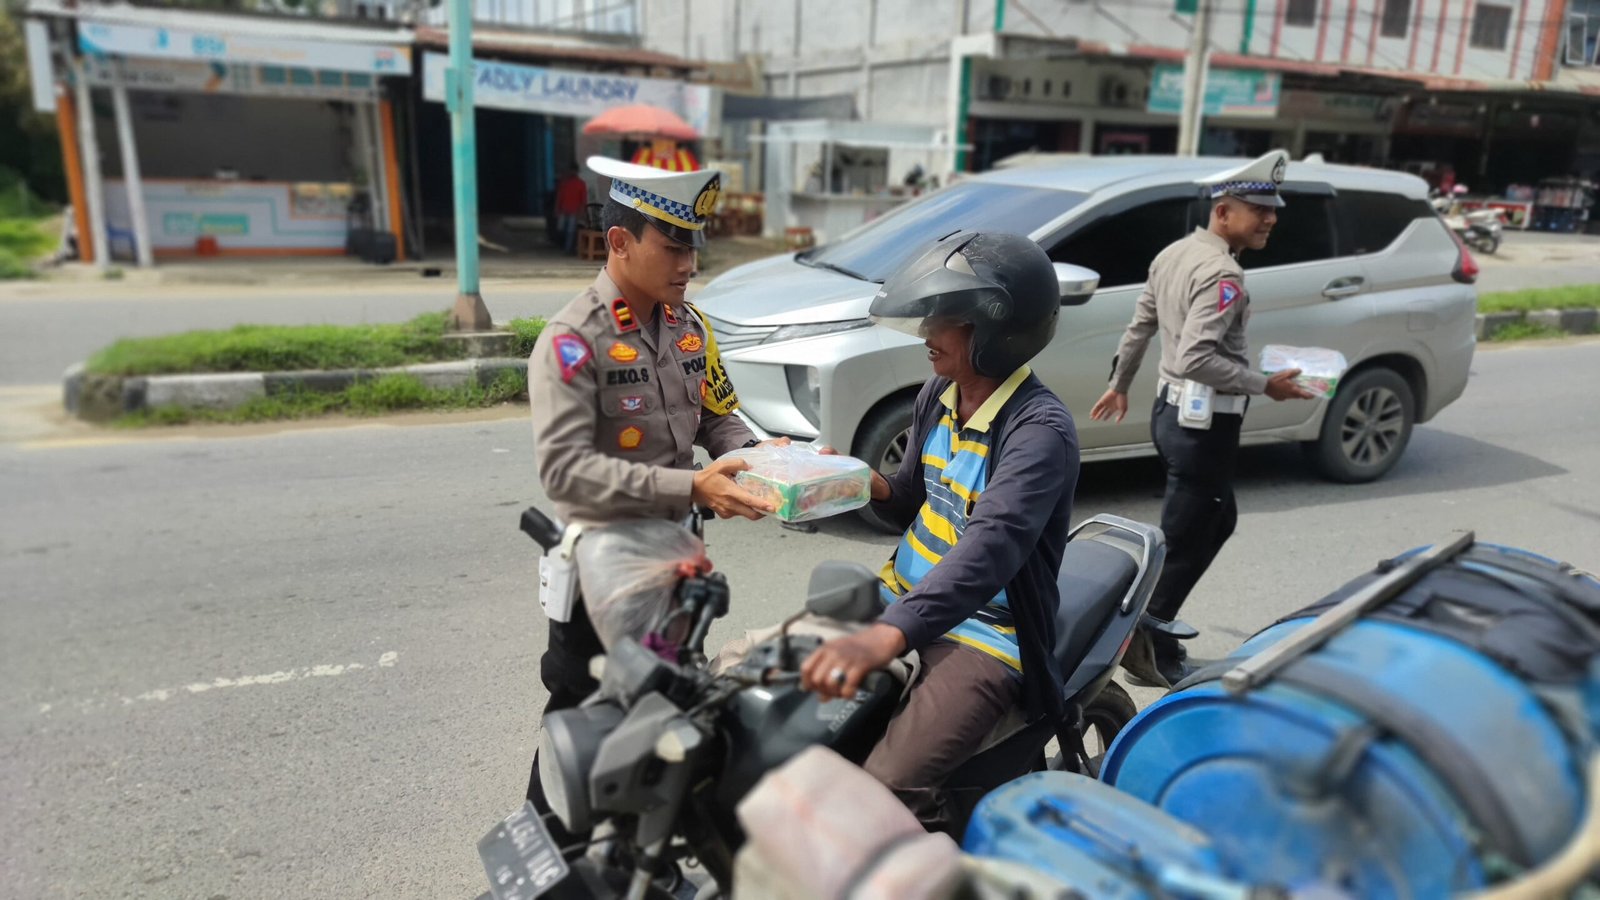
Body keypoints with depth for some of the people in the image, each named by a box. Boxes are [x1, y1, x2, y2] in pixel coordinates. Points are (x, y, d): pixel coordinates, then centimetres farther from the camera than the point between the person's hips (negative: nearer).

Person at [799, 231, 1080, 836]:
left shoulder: (1039, 429, -21)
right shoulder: (939, 394, 5)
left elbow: (993, 546, -37)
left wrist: (888, 635, -51)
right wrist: (876, 488, -6)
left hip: (983, 631, -8)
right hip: (904, 597, 9)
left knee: (889, 789, -26)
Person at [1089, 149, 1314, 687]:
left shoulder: (1174, 254, 8)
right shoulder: (1223, 274, -20)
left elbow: (1139, 326, 16)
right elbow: (1196, 357, -29)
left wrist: (1119, 384, 25)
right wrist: (1265, 386, -20)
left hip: (1171, 409, 10)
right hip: (1205, 421, -10)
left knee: (1218, 521, 22)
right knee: (1183, 542, 2)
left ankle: (1148, 631, 25)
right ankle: (1151, 650, 13)